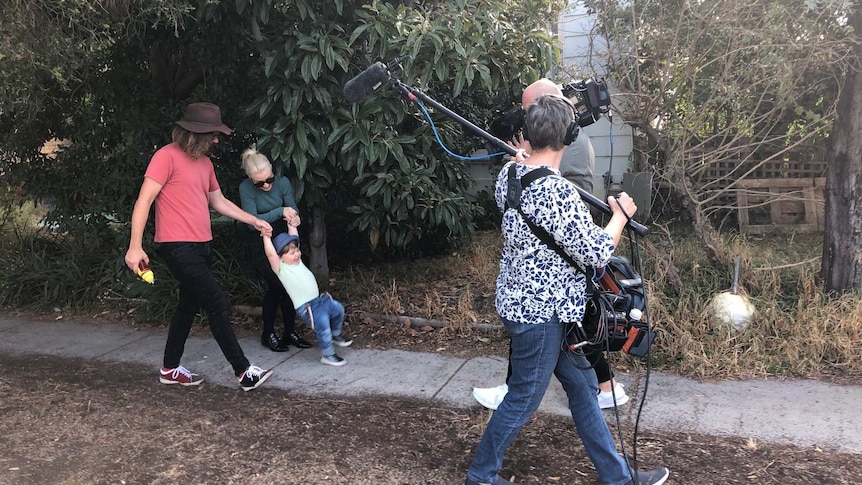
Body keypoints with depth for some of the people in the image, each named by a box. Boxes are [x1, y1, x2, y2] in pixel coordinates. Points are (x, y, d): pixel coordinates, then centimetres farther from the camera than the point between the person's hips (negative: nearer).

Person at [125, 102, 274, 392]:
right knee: (217, 303, -10)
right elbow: (144, 201, -14)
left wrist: (254, 221, 21)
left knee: (189, 305, 15)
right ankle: (243, 371, -3)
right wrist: (135, 246, -20)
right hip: (178, 247, -9)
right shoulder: (167, 156, -11)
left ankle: (170, 369, 29)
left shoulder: (205, 162, 14)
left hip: (201, 246, 9)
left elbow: (219, 202, 23)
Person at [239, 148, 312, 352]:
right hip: (259, 244, -4)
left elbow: (293, 209, -6)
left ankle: (290, 331, 11)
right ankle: (268, 334, 6)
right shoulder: (246, 188, -21)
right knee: (275, 285, -10)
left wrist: (294, 218, -30)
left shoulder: (282, 182, -12)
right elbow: (252, 221, -23)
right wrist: (280, 212, -32)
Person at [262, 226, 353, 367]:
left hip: (320, 299, 9)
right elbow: (270, 254, -27)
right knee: (323, 324, -23)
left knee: (338, 309, 19)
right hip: (306, 308, -9)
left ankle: (336, 335, 43)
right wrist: (266, 237, -24)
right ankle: (327, 355, -6)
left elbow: (292, 239, 17)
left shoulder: (297, 260, 10)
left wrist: (292, 224, 16)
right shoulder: (281, 268, -12)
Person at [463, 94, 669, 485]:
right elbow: (597, 253, -20)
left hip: (520, 301, 9)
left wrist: (521, 156, 31)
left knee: (582, 387, 18)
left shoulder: (508, 174, 0)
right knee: (522, 401, 9)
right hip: (539, 311, -9)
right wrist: (621, 214, -3)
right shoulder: (559, 191, -26)